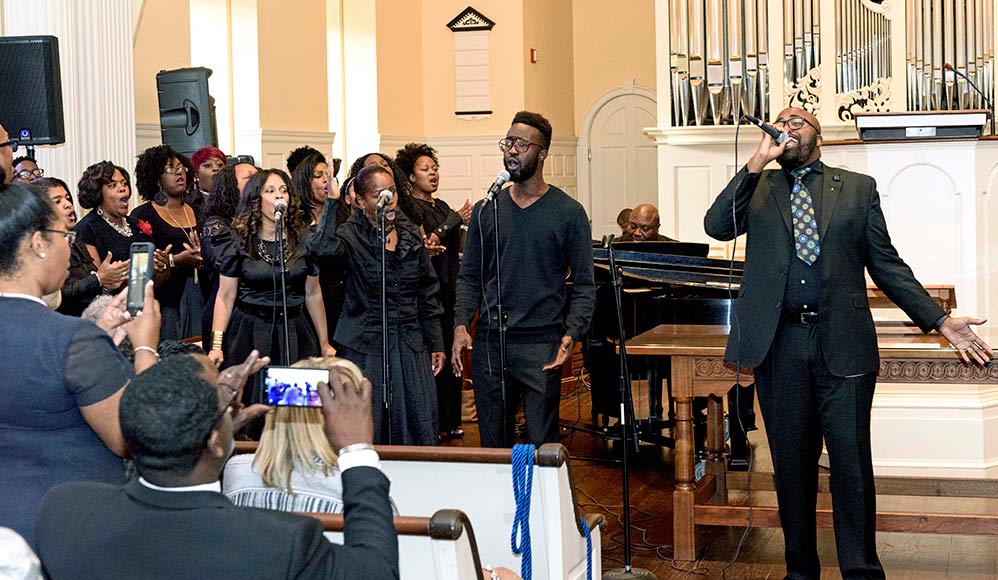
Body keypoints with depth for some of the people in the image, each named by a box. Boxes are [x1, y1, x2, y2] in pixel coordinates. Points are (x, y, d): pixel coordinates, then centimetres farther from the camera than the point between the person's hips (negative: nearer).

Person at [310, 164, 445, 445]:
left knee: (419, 425, 5)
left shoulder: (410, 234, 8)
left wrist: (436, 343, 12)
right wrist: (332, 201, -28)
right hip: (365, 345, -4)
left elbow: (428, 293, 14)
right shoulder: (352, 235, -6)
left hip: (410, 344, 4)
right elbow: (322, 250, -30)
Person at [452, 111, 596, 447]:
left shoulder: (568, 212, 1)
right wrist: (461, 323, -3)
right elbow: (469, 276, 13)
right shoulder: (485, 211, 11)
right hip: (488, 343, 4)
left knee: (542, 442, -5)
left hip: (541, 344, -3)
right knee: (492, 442, 10)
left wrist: (571, 334, -14)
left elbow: (584, 284, 1)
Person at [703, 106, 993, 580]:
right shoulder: (757, 188, 11)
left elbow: (886, 264, 10)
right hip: (779, 344, 1)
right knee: (791, 461, 10)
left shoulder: (858, 187, 10)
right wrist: (758, 162, -10)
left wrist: (939, 320, 3)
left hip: (843, 344, -1)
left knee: (851, 461, 0)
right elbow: (716, 226, -7)